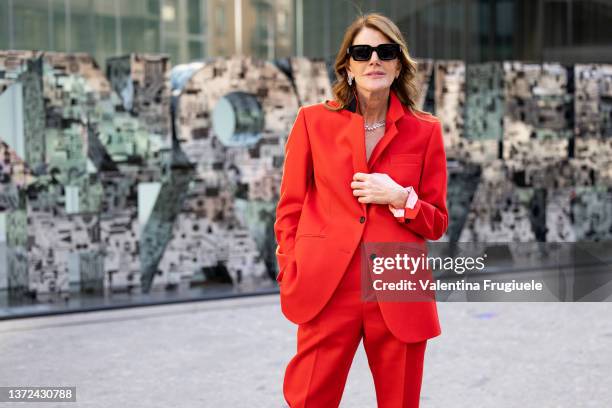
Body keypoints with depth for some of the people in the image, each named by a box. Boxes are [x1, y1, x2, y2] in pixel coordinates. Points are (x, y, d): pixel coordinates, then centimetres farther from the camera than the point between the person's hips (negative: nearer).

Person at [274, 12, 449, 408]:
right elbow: (290, 208, 7)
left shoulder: (425, 130, 5)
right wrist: (292, 277, -4)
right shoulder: (313, 121, 4)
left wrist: (400, 198, -10)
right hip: (327, 290, -1)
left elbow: (437, 224, 9)